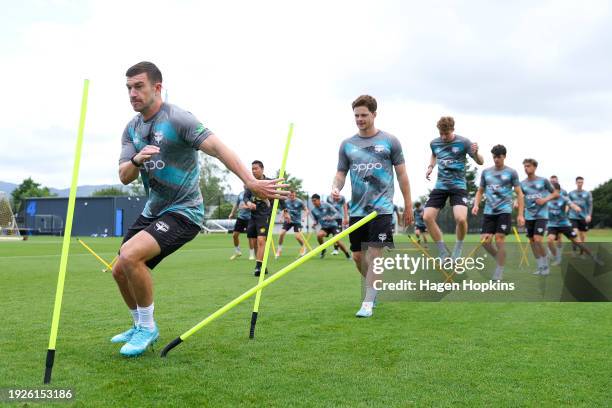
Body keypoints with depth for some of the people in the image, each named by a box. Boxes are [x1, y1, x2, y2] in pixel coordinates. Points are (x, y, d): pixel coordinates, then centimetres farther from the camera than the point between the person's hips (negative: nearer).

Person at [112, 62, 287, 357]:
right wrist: (137, 160, -24)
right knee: (120, 271, 11)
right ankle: (140, 327, 34)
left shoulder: (176, 119, -16)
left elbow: (216, 147, -26)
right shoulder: (131, 129, 6)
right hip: (153, 210, 8)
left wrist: (250, 181, -37)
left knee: (130, 256, -27)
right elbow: (124, 177, 0)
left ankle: (147, 328, -6)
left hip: (183, 212, -8)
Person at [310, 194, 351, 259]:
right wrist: (315, 223, -9)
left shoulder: (326, 205, -13)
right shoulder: (313, 210, -2)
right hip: (324, 227, 3)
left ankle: (347, 255, 0)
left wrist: (331, 218, -31)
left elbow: (337, 213, -12)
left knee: (337, 240, -20)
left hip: (333, 225, -3)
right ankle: (323, 249, -1)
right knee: (319, 235, -28)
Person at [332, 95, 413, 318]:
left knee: (374, 254, -10)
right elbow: (341, 173, 10)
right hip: (357, 209, 4)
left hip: (381, 208, -4)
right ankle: (375, 287, 35)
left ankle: (368, 303, -3)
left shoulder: (390, 141, 2)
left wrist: (408, 205, 6)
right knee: (357, 256, 8)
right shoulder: (347, 144, 9)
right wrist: (336, 188, -13)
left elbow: (401, 174, 6)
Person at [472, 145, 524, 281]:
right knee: (484, 241, -4)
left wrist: (520, 215, -5)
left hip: (504, 211, -4)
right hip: (489, 211, 4)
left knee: (499, 239, -9)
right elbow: (480, 191, 19)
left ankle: (499, 271, 2)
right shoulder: (486, 172, 11)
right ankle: (500, 259, 21)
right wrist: (476, 205, 0)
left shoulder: (511, 172, 1)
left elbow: (519, 194, 1)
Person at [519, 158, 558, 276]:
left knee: (537, 239, -16)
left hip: (541, 215, -4)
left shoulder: (543, 181, -3)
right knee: (532, 241, 5)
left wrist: (545, 199, -12)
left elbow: (556, 194, 4)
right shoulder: (522, 184, 5)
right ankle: (540, 266, 18)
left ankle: (546, 265, -1)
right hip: (529, 216, 4)